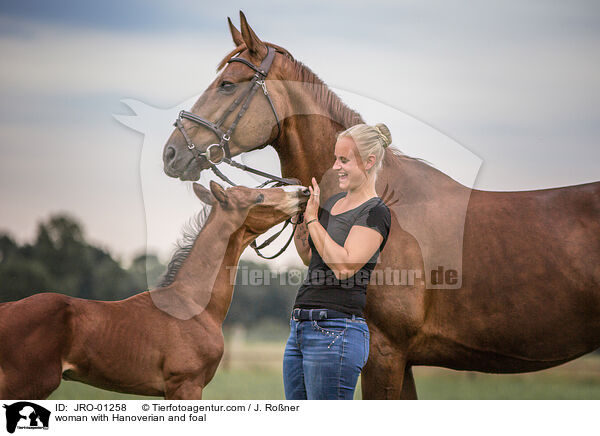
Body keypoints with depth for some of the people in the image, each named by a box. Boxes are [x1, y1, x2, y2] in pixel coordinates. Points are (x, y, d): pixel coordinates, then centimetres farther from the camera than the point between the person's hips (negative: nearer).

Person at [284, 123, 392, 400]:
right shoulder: (332, 202, 16)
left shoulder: (376, 213, -8)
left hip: (336, 331, -9)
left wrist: (313, 218, -12)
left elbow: (345, 266, -20)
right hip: (300, 327, 9)